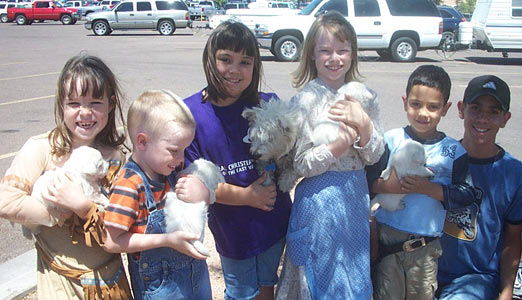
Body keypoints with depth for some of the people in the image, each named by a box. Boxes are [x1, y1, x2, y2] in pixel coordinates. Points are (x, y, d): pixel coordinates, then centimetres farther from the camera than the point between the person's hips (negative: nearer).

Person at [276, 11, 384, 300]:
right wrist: (343, 142, -26)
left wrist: (363, 123, -18)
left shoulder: (365, 97, 1)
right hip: (319, 198, -4)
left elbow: (374, 156, 0)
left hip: (356, 195, 5)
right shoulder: (305, 100, -12)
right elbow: (302, 164, -14)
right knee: (321, 275, 11)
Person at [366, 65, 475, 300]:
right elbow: (366, 178, -4)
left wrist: (429, 188, -17)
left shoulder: (454, 151, 1)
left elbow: (465, 195, -5)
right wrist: (387, 186, -22)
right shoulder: (390, 140, -1)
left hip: (426, 246, 1)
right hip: (386, 238, 0)